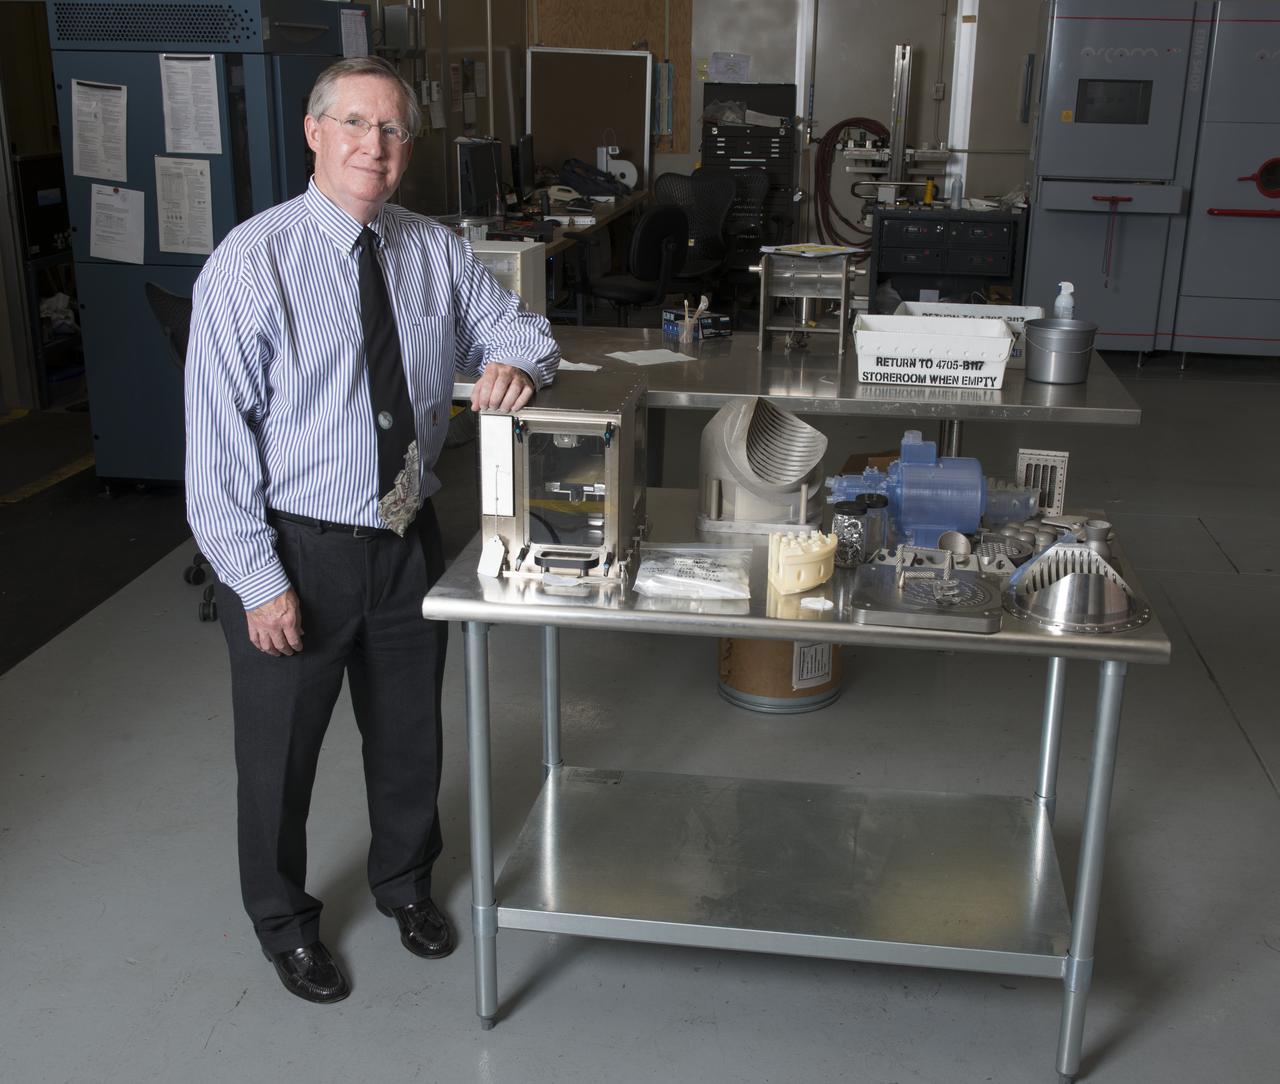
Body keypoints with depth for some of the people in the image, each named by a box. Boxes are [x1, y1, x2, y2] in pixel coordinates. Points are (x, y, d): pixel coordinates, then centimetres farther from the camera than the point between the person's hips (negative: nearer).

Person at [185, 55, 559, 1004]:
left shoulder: (437, 252, -1)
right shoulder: (250, 263, -15)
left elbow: (519, 329, 12)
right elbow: (217, 436, -16)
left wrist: (518, 364, -14)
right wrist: (260, 579, -19)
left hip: (408, 538, 5)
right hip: (295, 552, -4)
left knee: (410, 733, 22)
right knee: (280, 751, 13)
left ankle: (405, 882, 49)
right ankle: (284, 921, 40)